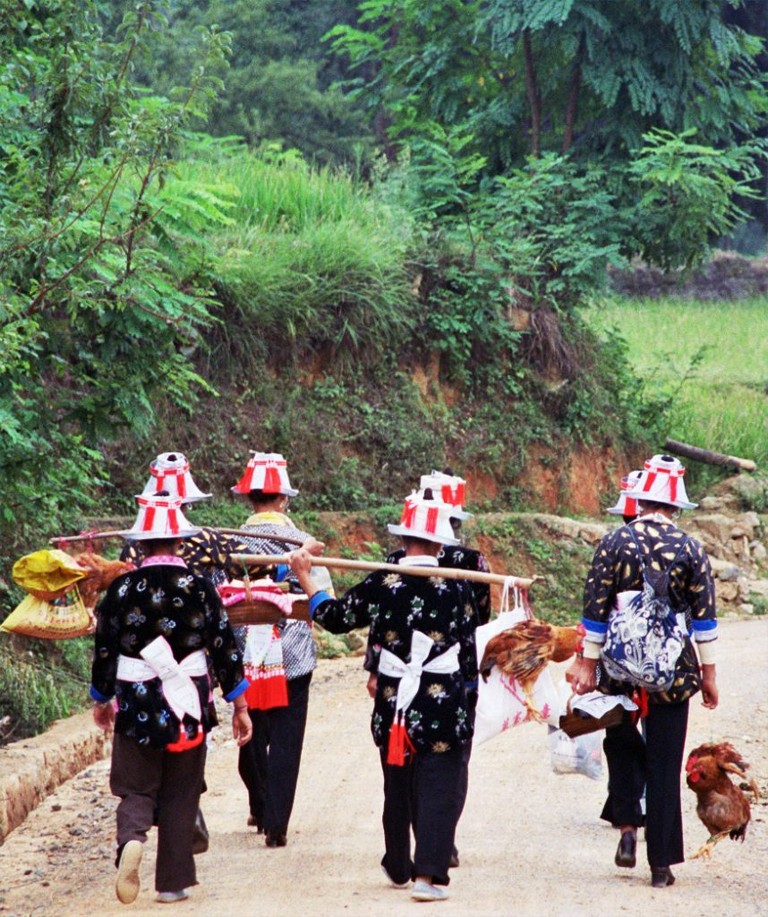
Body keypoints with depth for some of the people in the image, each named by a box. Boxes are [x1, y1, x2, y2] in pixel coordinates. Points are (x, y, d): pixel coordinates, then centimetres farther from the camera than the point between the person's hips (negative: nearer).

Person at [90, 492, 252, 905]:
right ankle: (172, 882, 12)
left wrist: (101, 700, 18)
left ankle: (131, 838, -22)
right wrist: (239, 707, 6)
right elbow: (225, 649, -3)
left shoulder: (122, 589, -5)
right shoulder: (200, 588, -5)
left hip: (136, 705, 0)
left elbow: (105, 649, 1)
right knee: (180, 795, 12)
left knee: (137, 788, 9)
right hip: (189, 707, 0)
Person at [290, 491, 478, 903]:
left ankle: (398, 867, 33)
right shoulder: (456, 587, -6)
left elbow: (335, 617, 8)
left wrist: (304, 578, 19)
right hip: (444, 707, -2)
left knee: (397, 787, 19)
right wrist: (468, 687, 14)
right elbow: (469, 649, 0)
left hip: (392, 701, 2)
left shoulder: (380, 585, -4)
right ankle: (428, 874, -13)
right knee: (437, 789, -2)